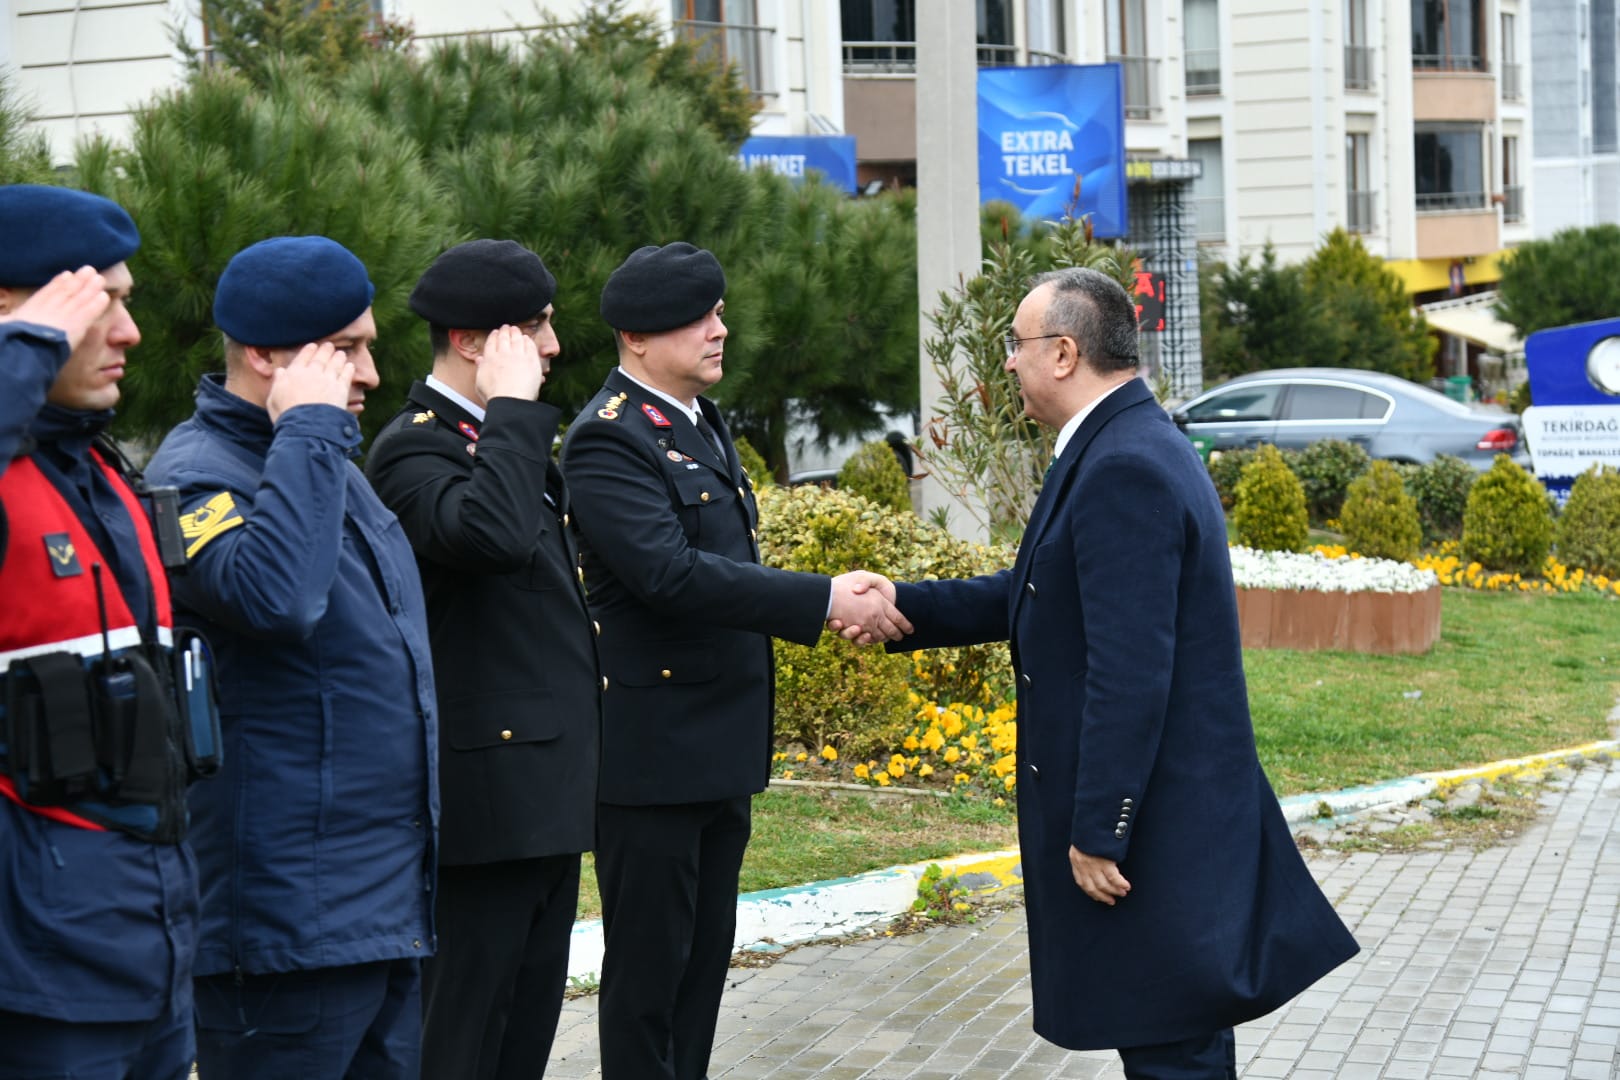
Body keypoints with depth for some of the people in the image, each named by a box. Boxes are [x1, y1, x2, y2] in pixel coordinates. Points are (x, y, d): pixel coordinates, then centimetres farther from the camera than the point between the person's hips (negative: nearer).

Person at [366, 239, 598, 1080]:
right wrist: (513, 406, -23)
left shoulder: (506, 441, 17)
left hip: (547, 790, 10)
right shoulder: (413, 449, -14)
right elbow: (492, 532, -36)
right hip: (486, 796, -10)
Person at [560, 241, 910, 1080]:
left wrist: (832, 604, 8)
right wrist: (824, 601, -26)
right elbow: (671, 572, -27)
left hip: (721, 743, 9)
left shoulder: (701, 425, 14)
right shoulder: (607, 439, -16)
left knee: (704, 958, 14)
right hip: (652, 751, -9)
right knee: (648, 966, 0)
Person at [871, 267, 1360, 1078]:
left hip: (1151, 823, -10)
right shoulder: (1125, 448, 12)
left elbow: (1128, 674, -25)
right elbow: (1037, 596, 17)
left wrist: (1098, 832, -22)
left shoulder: (1124, 470, -21)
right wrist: (904, 608, 8)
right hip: (1166, 805, 10)